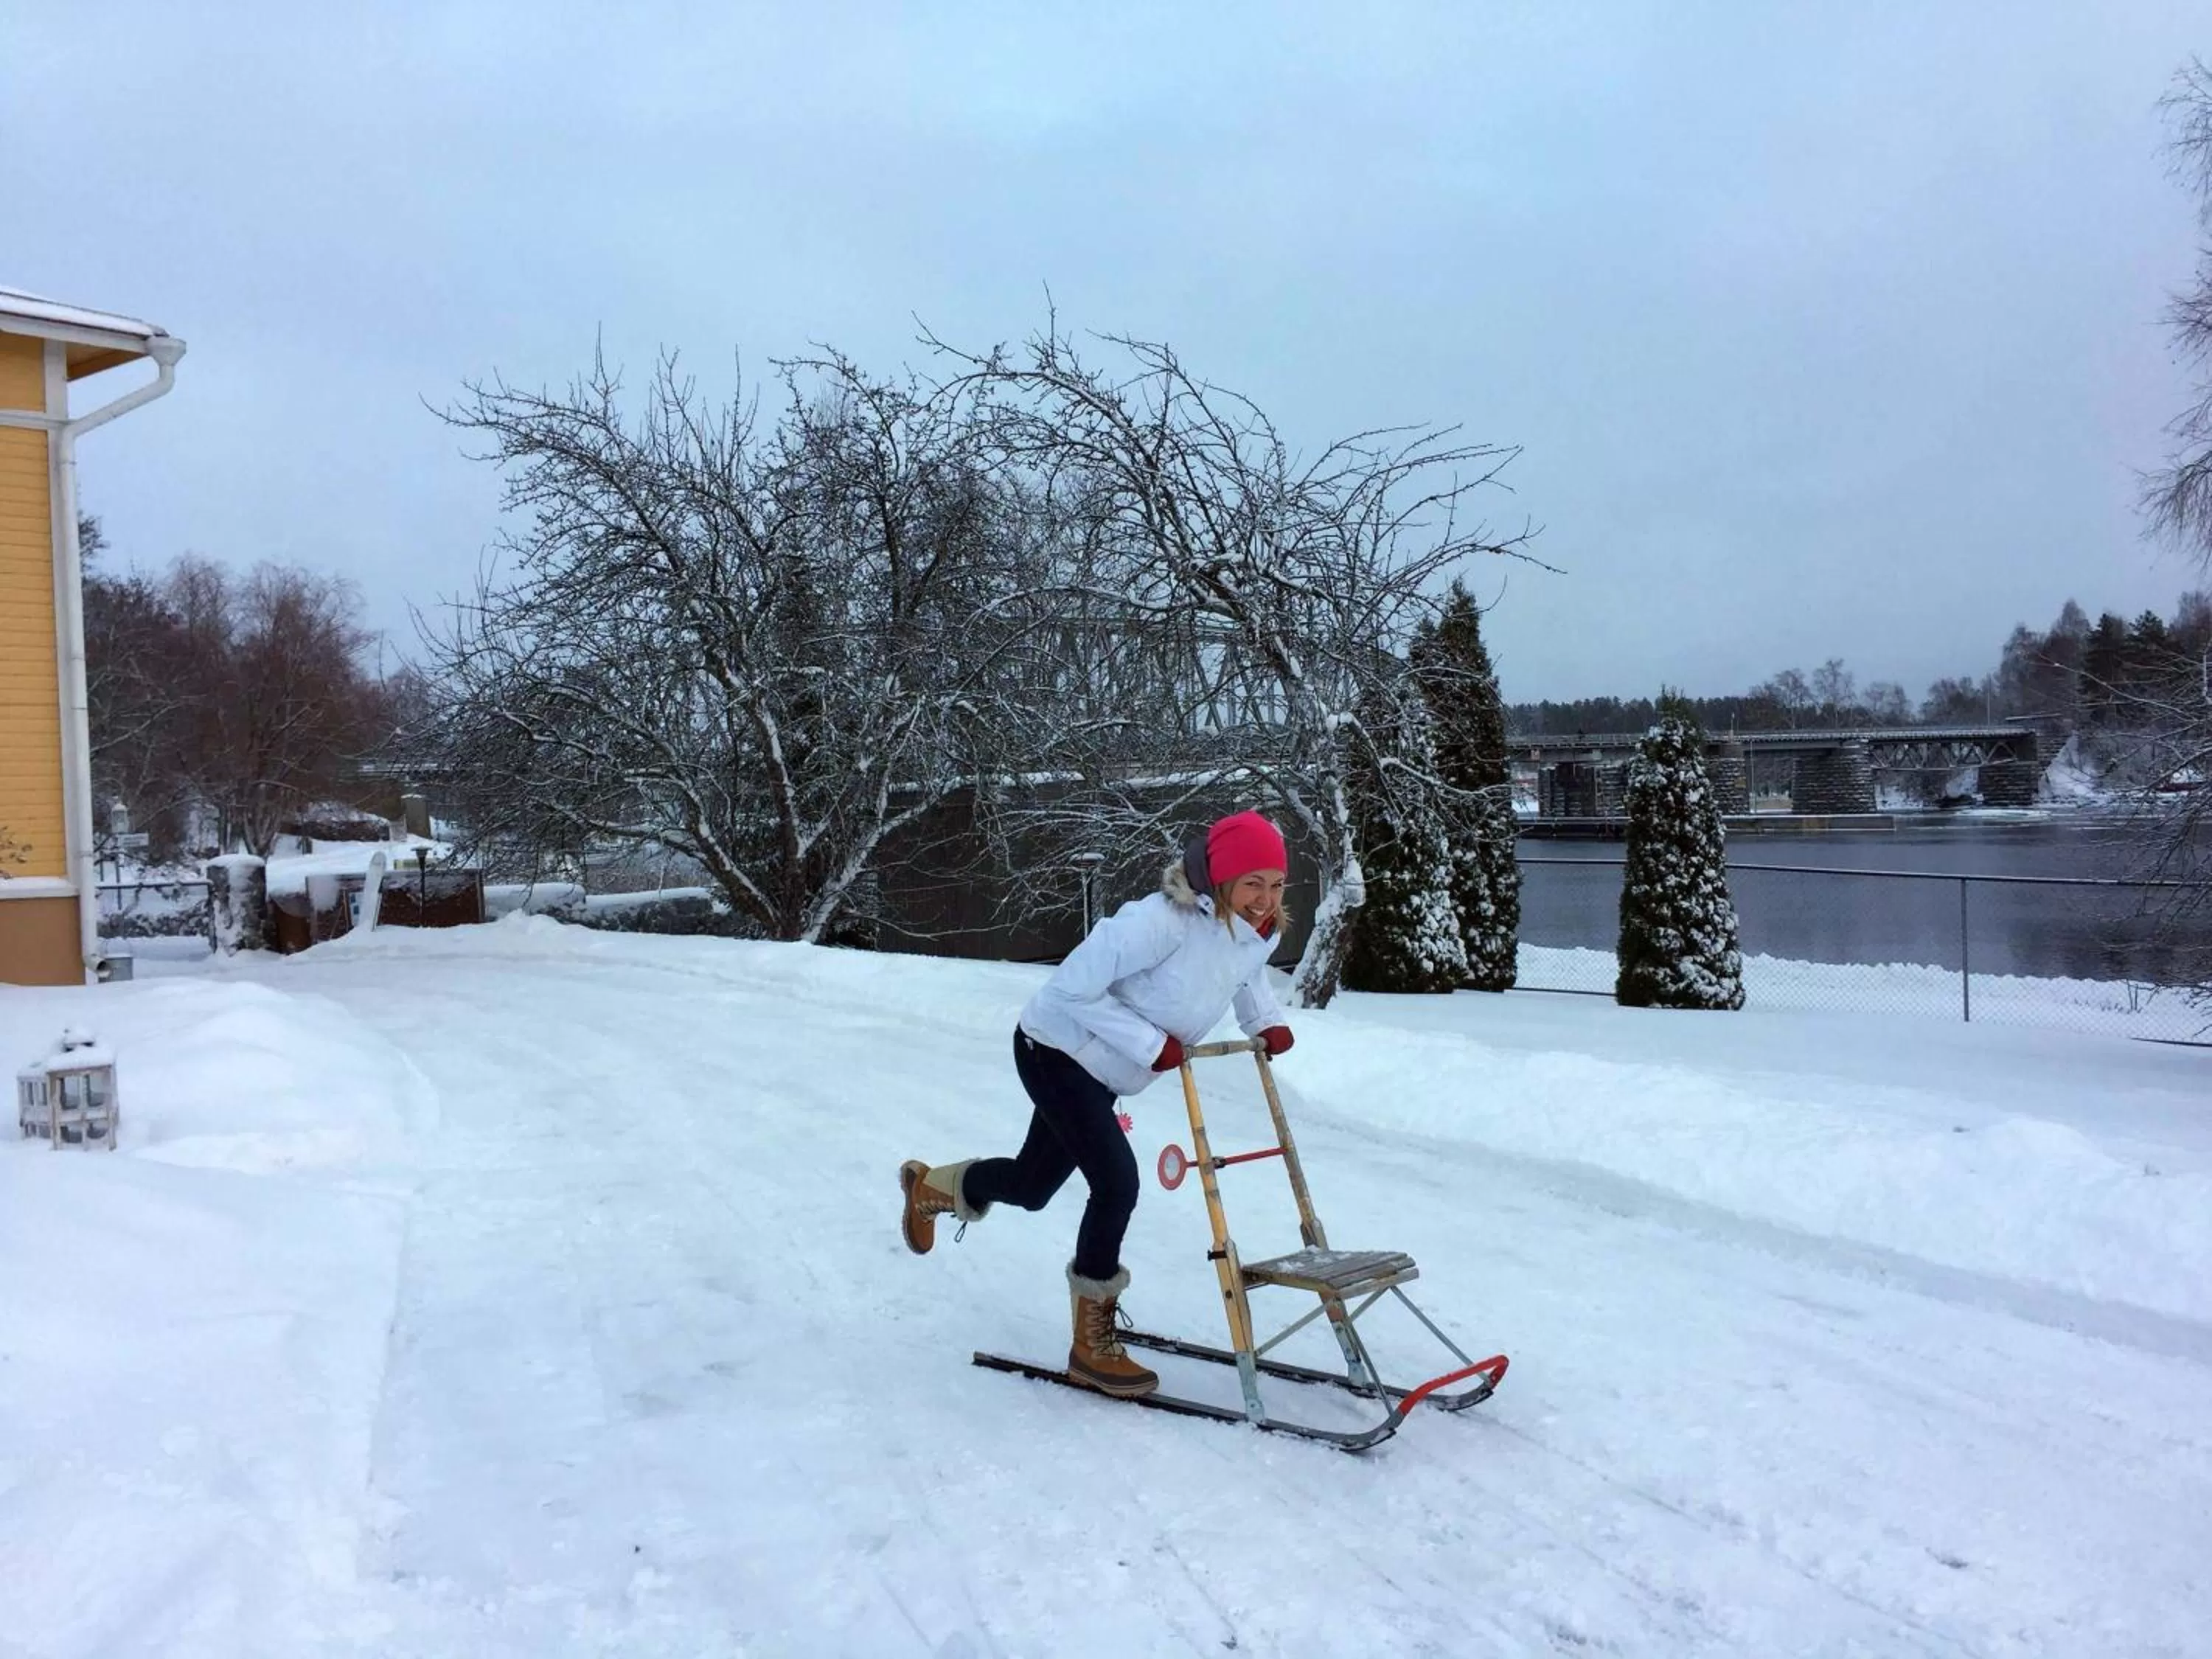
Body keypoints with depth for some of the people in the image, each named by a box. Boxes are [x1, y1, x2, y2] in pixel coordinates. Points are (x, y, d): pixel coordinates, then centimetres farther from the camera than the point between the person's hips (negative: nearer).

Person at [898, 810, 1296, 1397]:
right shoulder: (1161, 921, -34)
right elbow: (1072, 987, -30)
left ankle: (929, 1185, 50)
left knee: (1031, 1186, 19)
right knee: (1117, 1183, -19)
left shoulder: (1258, 933, -8)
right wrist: (1150, 1043, -30)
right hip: (1056, 1050, -8)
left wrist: (1266, 1020, -3)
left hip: (1100, 1070, 8)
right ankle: (1092, 1343, -2)